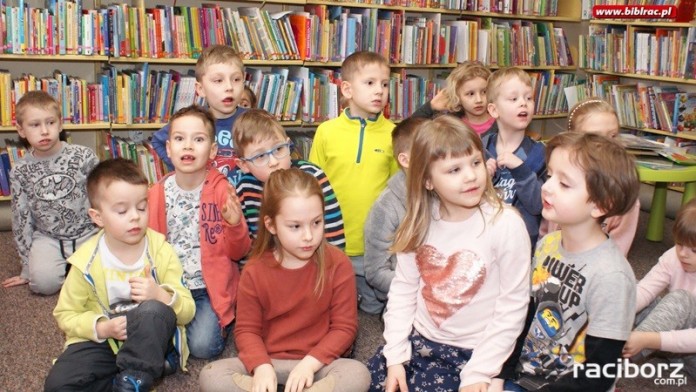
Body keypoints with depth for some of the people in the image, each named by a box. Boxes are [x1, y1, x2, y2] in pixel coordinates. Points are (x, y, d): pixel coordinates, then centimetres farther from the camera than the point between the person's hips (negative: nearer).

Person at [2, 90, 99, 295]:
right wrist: (28, 267, 5)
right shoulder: (20, 171, -2)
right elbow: (21, 219, 4)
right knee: (43, 282, -26)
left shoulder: (84, 156, -7)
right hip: (47, 238, 0)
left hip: (88, 232, 0)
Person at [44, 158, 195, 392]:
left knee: (154, 310, -35)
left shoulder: (161, 252, -10)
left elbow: (187, 311, -8)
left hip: (150, 341, -1)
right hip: (103, 341, 2)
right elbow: (66, 315, 1)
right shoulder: (86, 261, -8)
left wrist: (160, 296, -30)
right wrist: (101, 327, -18)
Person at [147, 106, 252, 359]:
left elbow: (239, 253, -3)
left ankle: (221, 320, 11)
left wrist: (235, 225, -23)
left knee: (203, 346, -21)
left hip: (209, 288, -3)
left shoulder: (222, 191, -6)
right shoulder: (157, 194, 2)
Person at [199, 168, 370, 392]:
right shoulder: (255, 271, -5)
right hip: (268, 361, 1)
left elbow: (344, 327, -7)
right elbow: (246, 329, 0)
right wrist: (261, 366, -20)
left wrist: (310, 363, -21)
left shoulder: (338, 264, -9)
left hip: (318, 363, -1)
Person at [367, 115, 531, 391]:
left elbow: (512, 306, -14)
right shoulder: (420, 222, -3)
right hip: (418, 339, 4)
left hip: (471, 351, -4)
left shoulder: (506, 225, -17)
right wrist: (395, 355, -6)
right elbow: (403, 288, 0)